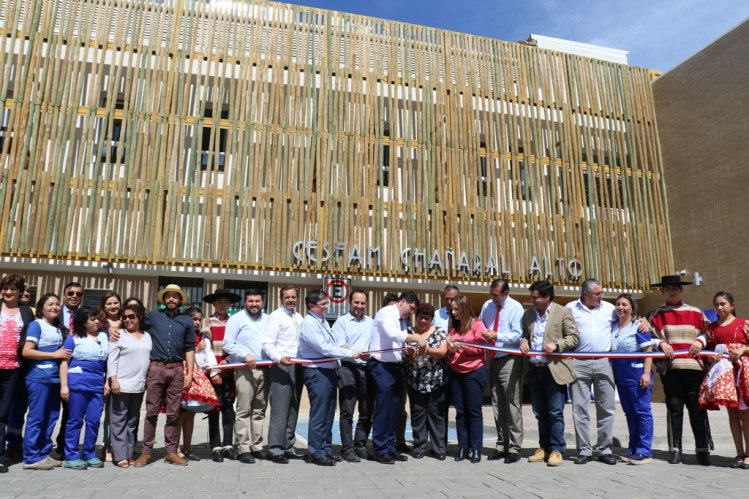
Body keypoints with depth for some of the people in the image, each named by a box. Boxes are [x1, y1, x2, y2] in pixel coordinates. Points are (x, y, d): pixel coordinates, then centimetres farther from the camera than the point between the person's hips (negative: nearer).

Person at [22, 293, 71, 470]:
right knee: (36, 418, -1)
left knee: (51, 418, 10)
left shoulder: (59, 328, 14)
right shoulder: (36, 325, -4)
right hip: (39, 378, -7)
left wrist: (65, 354, 6)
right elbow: (26, 352, -13)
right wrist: (54, 355, -13)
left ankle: (44, 454, 20)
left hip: (55, 378, 7)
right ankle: (31, 458, 7)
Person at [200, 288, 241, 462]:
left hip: (229, 372, 2)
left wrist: (228, 360, -9)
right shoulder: (207, 322, 4)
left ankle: (228, 445, 15)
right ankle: (216, 447, 8)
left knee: (229, 409, 6)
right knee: (214, 410, 2)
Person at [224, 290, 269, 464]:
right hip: (245, 369, -5)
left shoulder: (268, 319, 14)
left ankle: (257, 446, 17)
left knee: (259, 410, 9)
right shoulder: (237, 319, 1)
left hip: (264, 369, 5)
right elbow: (227, 344, -5)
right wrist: (245, 355, -16)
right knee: (244, 410, -4)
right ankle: (243, 449, 1)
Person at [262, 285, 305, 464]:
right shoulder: (275, 316, -4)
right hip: (281, 366, -7)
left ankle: (288, 447, 20)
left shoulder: (299, 317, 16)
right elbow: (267, 344, -12)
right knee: (280, 409, -7)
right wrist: (279, 358, -27)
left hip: (298, 366, 7)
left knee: (293, 409, 11)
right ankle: (275, 449, 0)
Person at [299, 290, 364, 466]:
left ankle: (325, 449, 24)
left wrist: (341, 349, 0)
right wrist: (350, 353, -15)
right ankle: (315, 453, 8)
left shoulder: (323, 321, 13)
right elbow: (324, 348, -20)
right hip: (317, 373, -9)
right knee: (319, 415, -2)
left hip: (330, 371, 9)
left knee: (329, 414, 14)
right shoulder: (309, 323, -15)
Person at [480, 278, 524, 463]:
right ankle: (501, 446, 23)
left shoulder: (515, 308, -9)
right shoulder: (487, 305, 6)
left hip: (509, 360, -6)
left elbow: (518, 335, -14)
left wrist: (496, 336, -22)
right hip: (493, 360, 6)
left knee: (512, 405, -4)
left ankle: (514, 448, 6)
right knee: (497, 405, 12)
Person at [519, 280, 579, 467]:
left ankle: (557, 450, 9)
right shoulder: (528, 314, 12)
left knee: (555, 413, -1)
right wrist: (523, 342, 0)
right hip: (534, 369, 5)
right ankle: (544, 448, 23)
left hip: (555, 369, -5)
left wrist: (556, 344, -17)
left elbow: (574, 337, -2)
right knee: (540, 413, 12)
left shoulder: (563, 312, -2)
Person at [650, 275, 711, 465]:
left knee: (698, 409, 3)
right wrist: (661, 344, -13)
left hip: (694, 367, 1)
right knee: (674, 409, 4)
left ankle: (703, 450, 14)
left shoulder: (696, 313, 13)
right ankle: (675, 450, 11)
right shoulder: (657, 315, 10)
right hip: (670, 368, 0)